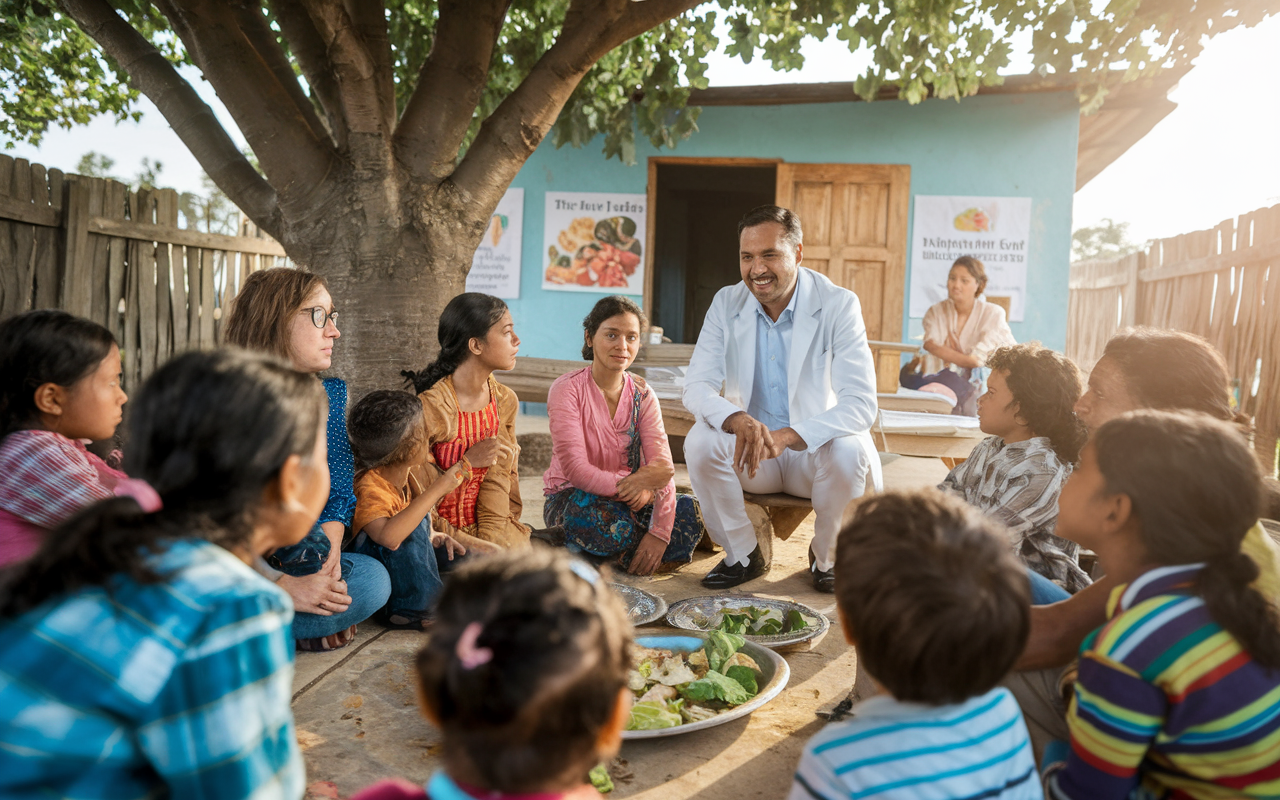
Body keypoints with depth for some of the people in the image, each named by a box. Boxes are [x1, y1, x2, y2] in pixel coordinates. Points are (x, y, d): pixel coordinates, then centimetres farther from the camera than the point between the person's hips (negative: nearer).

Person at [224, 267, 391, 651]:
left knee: (373, 578, -26)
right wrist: (283, 586, -26)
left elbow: (338, 493, 2)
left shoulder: (330, 394, 4)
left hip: (298, 559, 7)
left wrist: (327, 559, -17)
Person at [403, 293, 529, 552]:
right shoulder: (430, 405, -15)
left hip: (490, 531, 6)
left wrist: (496, 537, -5)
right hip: (442, 533, -5)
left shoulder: (505, 401, 7)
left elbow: (505, 476, 9)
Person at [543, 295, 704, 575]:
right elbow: (574, 469, -22)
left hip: (629, 500, 4)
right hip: (571, 498, -4)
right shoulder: (567, 389, -13)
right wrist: (630, 483, -33)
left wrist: (659, 532, -25)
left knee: (690, 512, -22)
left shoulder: (642, 395, 0)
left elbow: (662, 467, -11)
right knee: (611, 521, -38)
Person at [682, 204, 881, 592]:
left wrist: (787, 436, -38)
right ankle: (743, 556, -2)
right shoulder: (726, 303, -4)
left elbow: (861, 405, -22)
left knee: (850, 450, -32)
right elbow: (696, 386, -10)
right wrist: (737, 420, -34)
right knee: (700, 440, -25)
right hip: (749, 454, 2)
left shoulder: (839, 305, -13)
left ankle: (827, 557, -2)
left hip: (815, 449, -2)